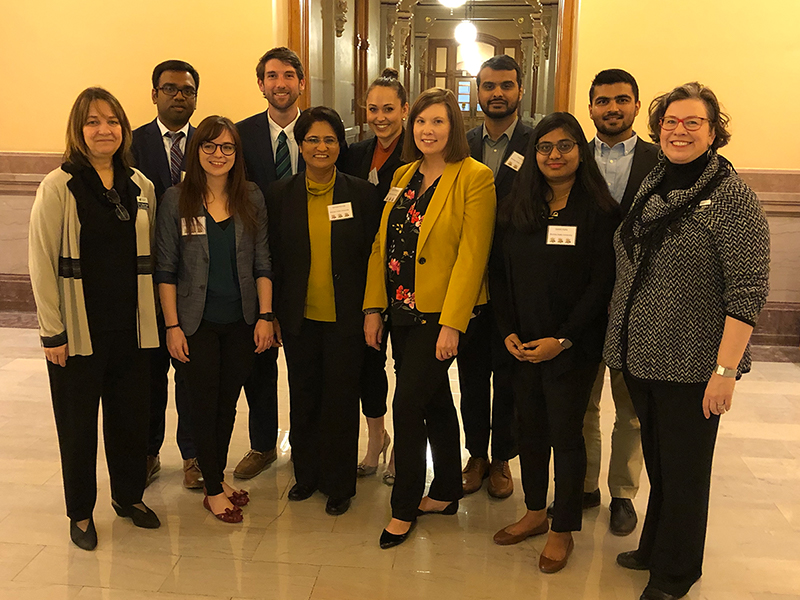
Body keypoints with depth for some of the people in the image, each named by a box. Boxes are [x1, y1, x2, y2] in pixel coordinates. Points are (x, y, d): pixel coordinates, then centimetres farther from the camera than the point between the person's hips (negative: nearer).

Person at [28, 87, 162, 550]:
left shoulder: (141, 186, 6)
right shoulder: (59, 187, -7)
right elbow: (42, 262, -8)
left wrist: (154, 315, 9)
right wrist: (53, 332, -9)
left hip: (130, 327, 4)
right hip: (79, 330, -3)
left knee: (132, 416, 12)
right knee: (78, 424, 9)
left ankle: (129, 495, 34)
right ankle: (81, 512, 27)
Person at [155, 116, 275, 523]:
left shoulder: (251, 198, 3)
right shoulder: (176, 199, -5)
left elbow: (262, 264, 5)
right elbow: (166, 270, -4)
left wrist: (265, 316, -1)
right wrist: (172, 326, -8)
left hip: (241, 321, 2)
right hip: (197, 322, -2)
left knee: (228, 402, 12)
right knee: (204, 403, 6)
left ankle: (218, 475, 31)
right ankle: (213, 489, 20)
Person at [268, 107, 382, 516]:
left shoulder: (361, 193, -1)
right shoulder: (280, 195, 2)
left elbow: (373, 255, 1)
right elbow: (272, 258, 5)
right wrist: (271, 314, 2)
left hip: (345, 318, -1)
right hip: (299, 318, 2)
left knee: (341, 399, 6)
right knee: (303, 398, 13)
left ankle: (339, 484, 23)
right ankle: (306, 474, 33)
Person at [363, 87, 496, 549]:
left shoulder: (475, 178, -10)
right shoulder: (403, 176, 11)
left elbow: (472, 255, -15)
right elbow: (382, 244, 10)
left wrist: (452, 324, -18)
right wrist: (373, 307, 4)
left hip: (441, 314, -6)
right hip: (402, 309, 6)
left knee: (407, 406, -5)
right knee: (435, 400, 17)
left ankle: (405, 508, 14)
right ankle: (447, 492, 32)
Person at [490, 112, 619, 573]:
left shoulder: (599, 212, -8)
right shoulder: (517, 209, 6)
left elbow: (601, 285, -11)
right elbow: (500, 273, 7)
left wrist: (561, 340, -14)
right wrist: (509, 331, -3)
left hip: (573, 347, -4)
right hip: (521, 343, 4)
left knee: (565, 433, 4)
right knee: (530, 428, 13)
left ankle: (564, 530, 21)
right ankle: (535, 512, 32)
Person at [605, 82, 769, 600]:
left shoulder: (732, 196, -13)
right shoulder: (651, 186, 8)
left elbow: (748, 291, -17)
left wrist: (726, 369, -21)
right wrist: (621, 333, 15)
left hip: (692, 363, -6)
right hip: (641, 353, 6)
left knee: (684, 468, 9)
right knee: (656, 460, 20)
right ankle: (654, 546, 40)